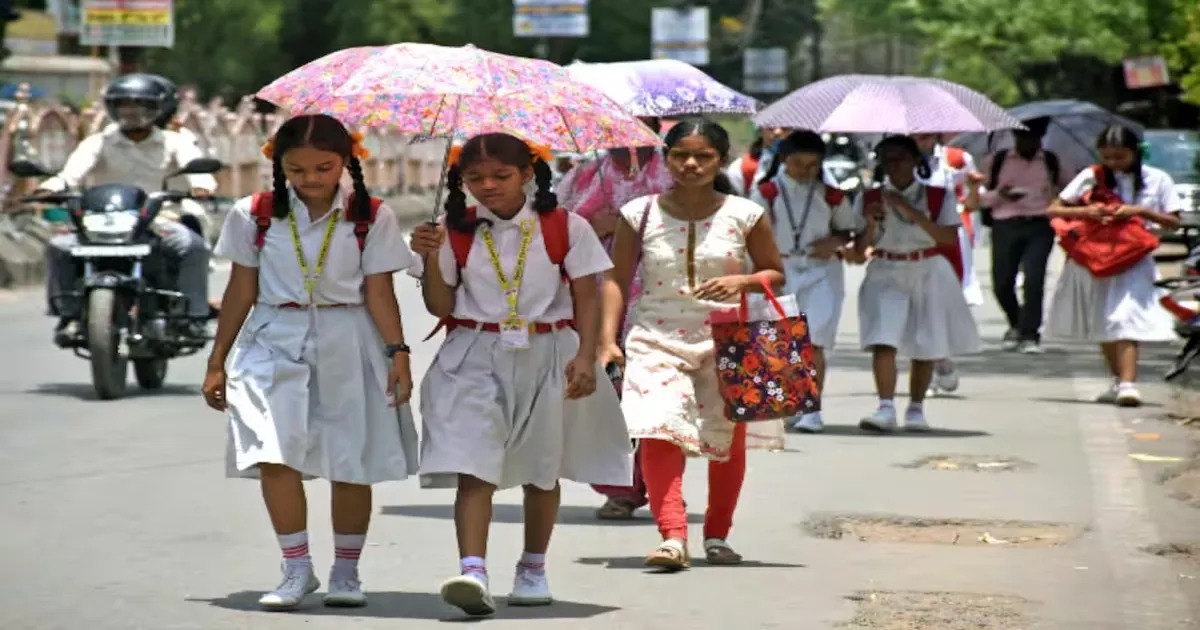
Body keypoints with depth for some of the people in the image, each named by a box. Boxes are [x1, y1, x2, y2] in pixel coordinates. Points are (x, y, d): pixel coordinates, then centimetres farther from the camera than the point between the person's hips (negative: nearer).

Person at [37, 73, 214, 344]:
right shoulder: (99, 142, 9)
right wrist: (57, 183, -34)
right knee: (60, 248, -22)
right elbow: (78, 165, -10)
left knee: (194, 246, -30)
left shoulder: (173, 142, 10)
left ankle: (195, 317, -25)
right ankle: (69, 316, -15)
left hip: (159, 220, -1)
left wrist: (201, 183, -36)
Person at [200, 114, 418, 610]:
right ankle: (297, 569, -3)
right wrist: (217, 361, 9)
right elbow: (241, 291, 7)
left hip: (346, 347, 0)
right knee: (275, 455, -13)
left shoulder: (371, 218, 0)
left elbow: (379, 292, 0)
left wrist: (397, 352, -9)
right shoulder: (256, 215, 3)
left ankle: (346, 571, 20)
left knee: (351, 463, 5)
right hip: (275, 344, 0)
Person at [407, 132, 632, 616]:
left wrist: (586, 356, -11)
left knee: (541, 470, 13)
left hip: (547, 358, 0)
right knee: (474, 466, -15)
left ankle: (533, 568, 30)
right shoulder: (456, 233, 2)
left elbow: (586, 298, -1)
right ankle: (472, 571, -25)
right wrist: (430, 259, -12)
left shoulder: (566, 228, -2)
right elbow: (441, 307, 3)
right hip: (475, 359, 0)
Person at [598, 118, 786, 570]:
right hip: (657, 340, -1)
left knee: (728, 440, 8)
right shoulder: (640, 214, 0)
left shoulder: (744, 215, 0)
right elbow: (617, 279, 4)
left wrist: (742, 282, -12)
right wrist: (608, 338, -6)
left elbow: (776, 273, 9)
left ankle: (717, 536, 25)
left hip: (726, 341, 1)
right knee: (658, 433, -19)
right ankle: (673, 537, -24)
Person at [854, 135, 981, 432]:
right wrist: (870, 224, -17)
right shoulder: (869, 199, 5)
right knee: (883, 341, -17)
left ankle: (916, 409, 19)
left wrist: (912, 213, -20)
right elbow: (860, 248, 3)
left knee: (925, 346, 6)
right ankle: (886, 408, -21)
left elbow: (949, 238, -12)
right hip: (886, 274, 0)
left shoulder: (939, 197, 1)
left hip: (928, 274, 0)